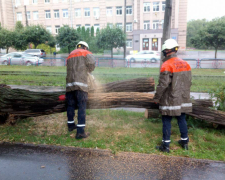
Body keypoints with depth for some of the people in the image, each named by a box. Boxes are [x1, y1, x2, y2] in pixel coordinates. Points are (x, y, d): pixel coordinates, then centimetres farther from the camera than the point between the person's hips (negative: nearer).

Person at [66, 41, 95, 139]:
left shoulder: (70, 55, 26)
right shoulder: (86, 53, 9)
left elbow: (71, 70, 16)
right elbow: (92, 64, -8)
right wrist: (87, 72, 11)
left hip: (69, 84, 6)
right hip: (81, 84, -5)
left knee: (70, 105, 17)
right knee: (82, 107, -5)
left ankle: (71, 125, 34)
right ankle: (80, 131, -7)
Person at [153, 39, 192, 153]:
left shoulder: (167, 65, -16)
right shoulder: (185, 64, 6)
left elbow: (163, 84, -19)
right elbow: (189, 82, 13)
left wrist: (156, 98, -8)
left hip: (170, 100, -7)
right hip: (183, 100, 7)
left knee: (167, 122, 3)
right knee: (182, 119, 18)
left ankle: (166, 145, 11)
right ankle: (185, 142, 31)